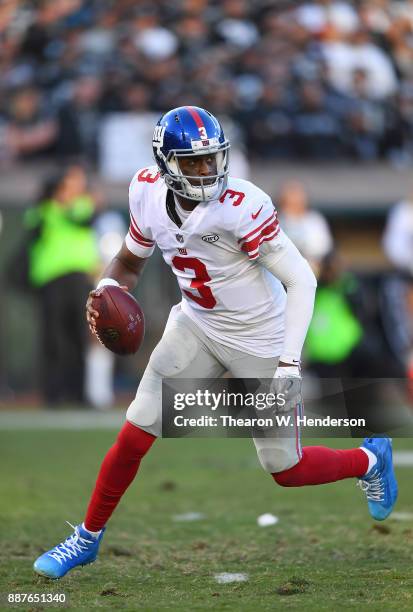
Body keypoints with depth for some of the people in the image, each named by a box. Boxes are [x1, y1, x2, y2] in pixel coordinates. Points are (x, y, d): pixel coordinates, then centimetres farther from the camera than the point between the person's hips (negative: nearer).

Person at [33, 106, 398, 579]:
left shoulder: (242, 206, -28)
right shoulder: (148, 194, -11)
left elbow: (301, 280, -24)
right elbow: (130, 260, 7)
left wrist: (289, 359, -31)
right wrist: (107, 290, -15)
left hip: (260, 340, -4)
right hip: (197, 327, 5)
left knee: (285, 469, 4)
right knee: (134, 436, -1)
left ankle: (369, 459, 34)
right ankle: (87, 538, 19)